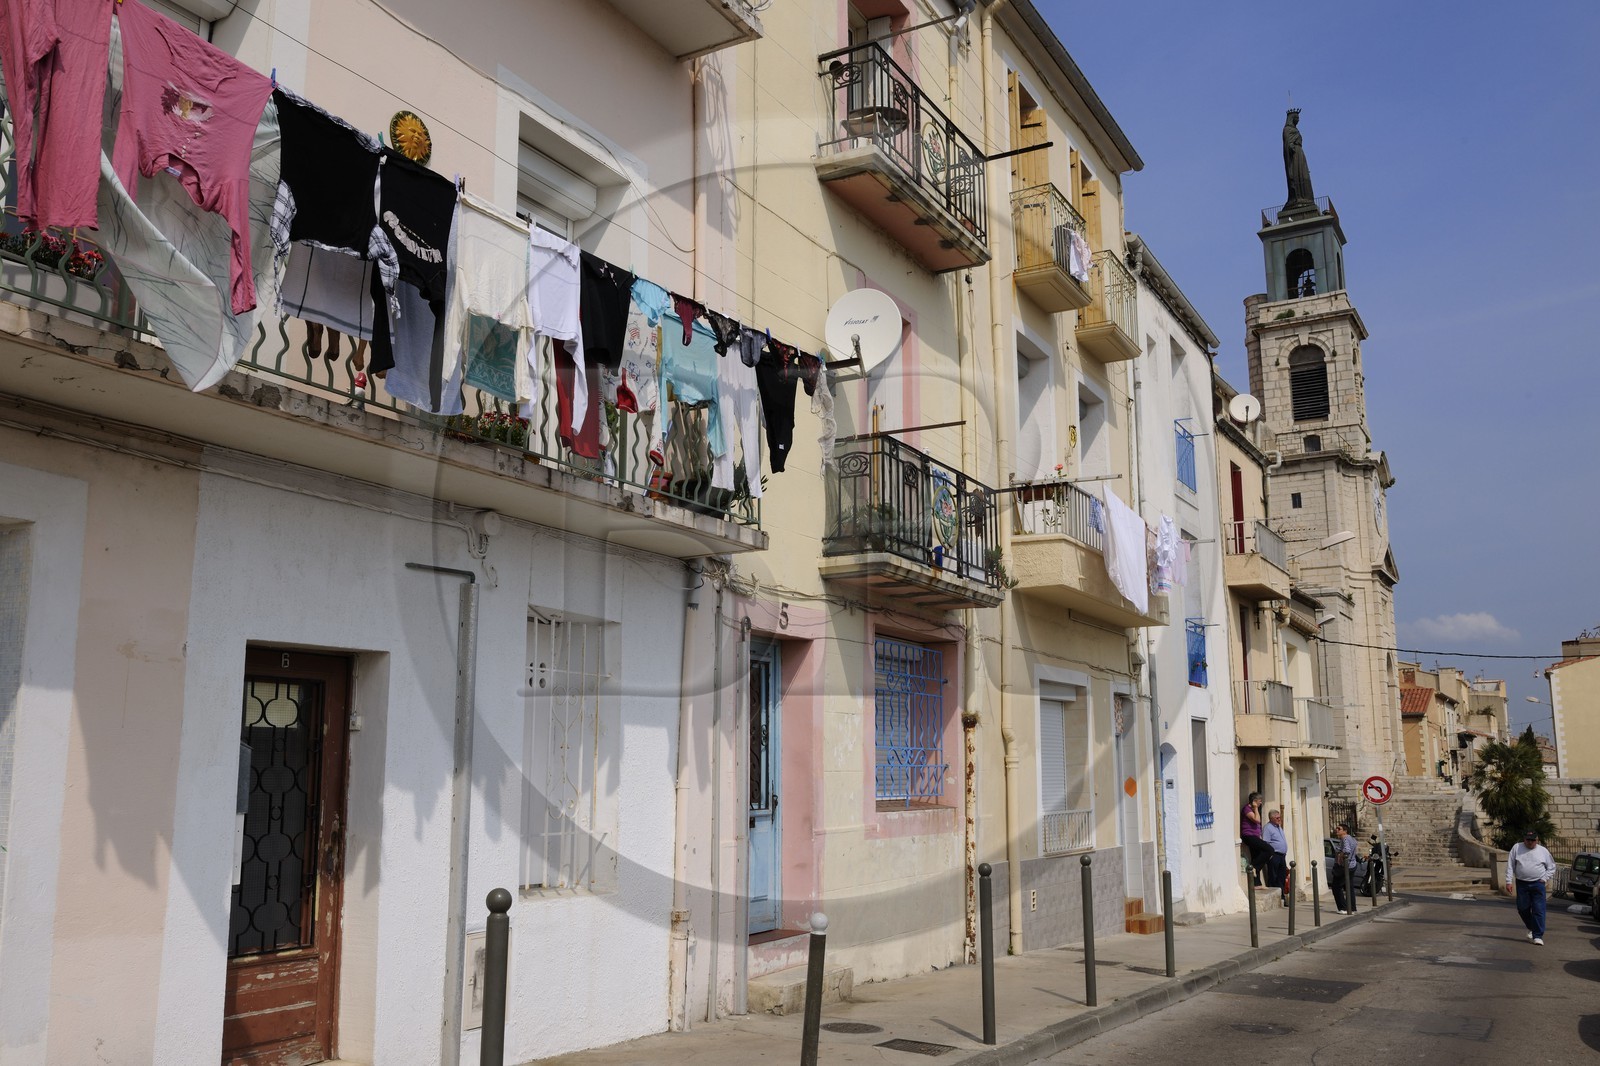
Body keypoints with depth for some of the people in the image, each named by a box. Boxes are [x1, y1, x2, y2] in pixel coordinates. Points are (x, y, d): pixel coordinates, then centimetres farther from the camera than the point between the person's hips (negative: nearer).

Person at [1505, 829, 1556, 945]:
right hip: (1521, 884, 1)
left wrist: (1544, 879, 0)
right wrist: (1508, 881, -4)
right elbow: (1510, 866, 2)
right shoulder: (1516, 848, 3)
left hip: (1538, 884, -1)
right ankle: (1531, 928, 34)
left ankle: (1538, 936, -3)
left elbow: (1552, 867, 13)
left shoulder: (1543, 851, 4)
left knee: (1538, 910, -7)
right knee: (1523, 909, 9)